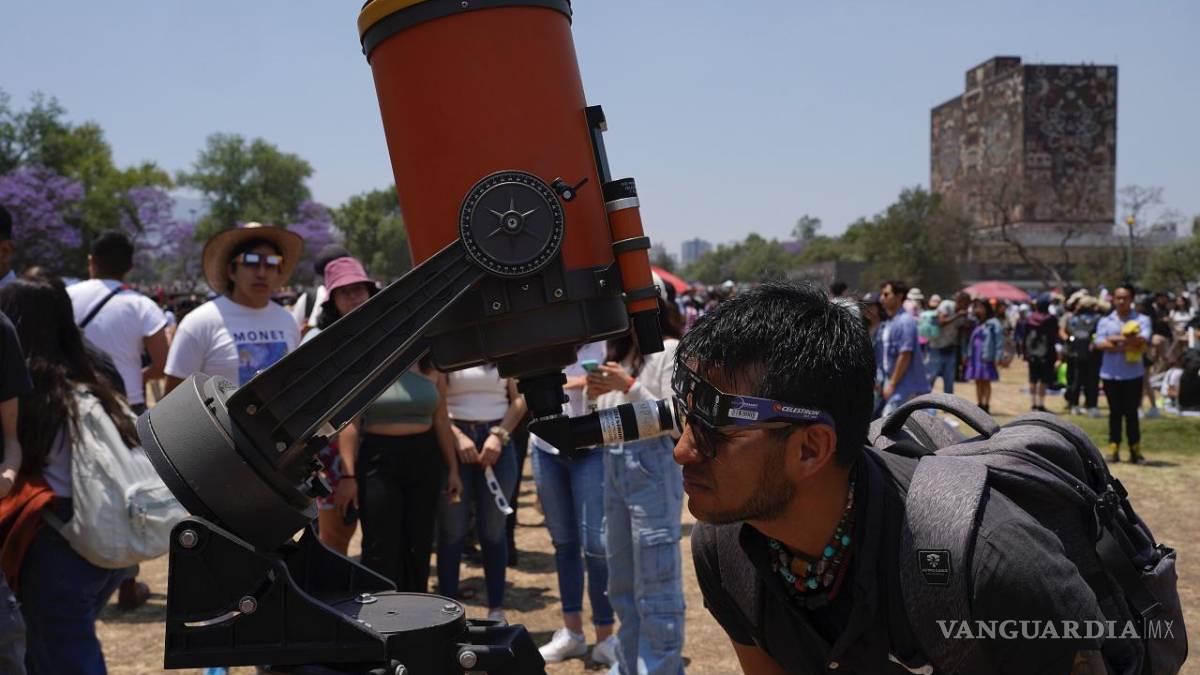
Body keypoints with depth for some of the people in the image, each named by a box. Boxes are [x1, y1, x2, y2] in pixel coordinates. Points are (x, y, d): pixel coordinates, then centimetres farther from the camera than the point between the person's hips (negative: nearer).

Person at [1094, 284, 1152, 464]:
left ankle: (1135, 449, 9)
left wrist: (1117, 339, -12)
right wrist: (1126, 346, -15)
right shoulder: (1105, 321, 7)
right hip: (1110, 373, 1)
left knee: (1131, 412, 2)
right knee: (1115, 412, 6)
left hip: (1133, 373, -1)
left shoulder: (1142, 320, 3)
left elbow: (1143, 340, -15)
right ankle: (1113, 449, 11)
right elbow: (1100, 344, -8)